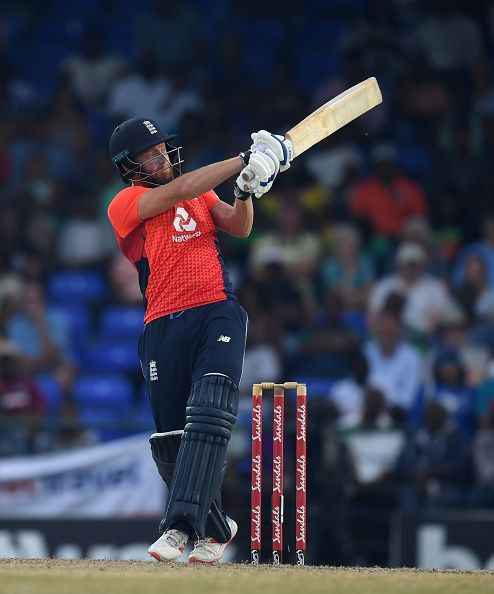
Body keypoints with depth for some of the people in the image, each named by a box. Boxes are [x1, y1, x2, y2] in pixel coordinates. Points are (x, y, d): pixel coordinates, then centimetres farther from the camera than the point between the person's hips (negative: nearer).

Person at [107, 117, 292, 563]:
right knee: (170, 441, 2)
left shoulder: (202, 195, 19)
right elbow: (180, 190, -12)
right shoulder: (126, 204, 2)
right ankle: (216, 527, 23)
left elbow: (239, 228, 6)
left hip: (218, 313, 1)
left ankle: (180, 526, -27)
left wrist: (246, 190, -13)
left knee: (208, 417, -20)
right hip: (164, 327, -1)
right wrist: (246, 160, -11)